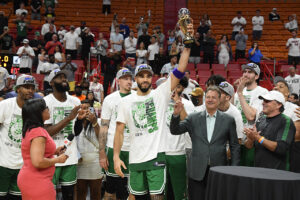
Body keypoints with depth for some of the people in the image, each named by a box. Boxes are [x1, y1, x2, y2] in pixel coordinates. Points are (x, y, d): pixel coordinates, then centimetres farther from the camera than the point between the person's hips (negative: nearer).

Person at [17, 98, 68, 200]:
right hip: (36, 183, -10)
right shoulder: (38, 132, -20)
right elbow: (38, 162, -27)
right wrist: (58, 159, -13)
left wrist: (54, 151, 11)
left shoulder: (30, 130, 10)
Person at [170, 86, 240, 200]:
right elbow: (175, 130, -1)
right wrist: (176, 114, -18)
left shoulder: (228, 120, 6)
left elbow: (234, 146, 7)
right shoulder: (193, 118, 7)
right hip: (197, 171, 0)